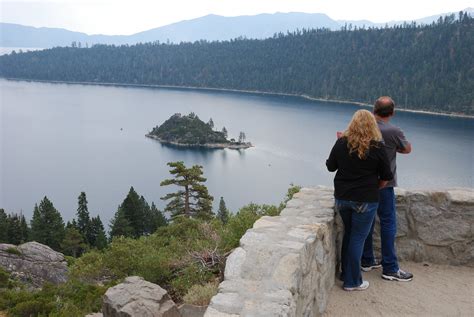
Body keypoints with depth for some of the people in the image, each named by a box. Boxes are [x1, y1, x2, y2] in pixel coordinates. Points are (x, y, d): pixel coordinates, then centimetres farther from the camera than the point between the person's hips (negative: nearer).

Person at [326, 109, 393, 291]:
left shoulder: (341, 143, -3)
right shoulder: (376, 147, -10)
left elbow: (330, 167, 7)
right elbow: (386, 176, -3)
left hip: (342, 198, 4)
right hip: (365, 200, -4)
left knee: (348, 234, 21)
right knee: (358, 238, 6)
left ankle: (345, 274, 31)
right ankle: (352, 281, 15)